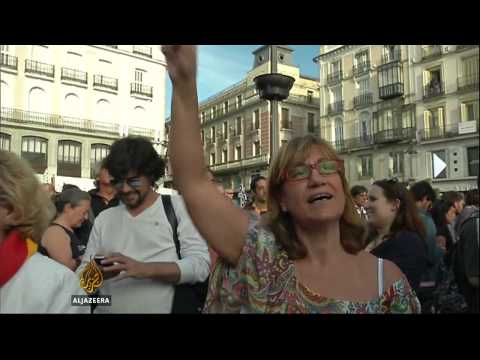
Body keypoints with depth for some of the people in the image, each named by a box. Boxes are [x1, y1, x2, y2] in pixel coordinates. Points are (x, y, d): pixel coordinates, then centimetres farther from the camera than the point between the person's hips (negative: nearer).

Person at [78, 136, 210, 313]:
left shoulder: (178, 206, -1)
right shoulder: (103, 218, 11)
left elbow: (200, 265, -11)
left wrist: (145, 269, -22)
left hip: (161, 308, -3)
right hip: (106, 309, 3)